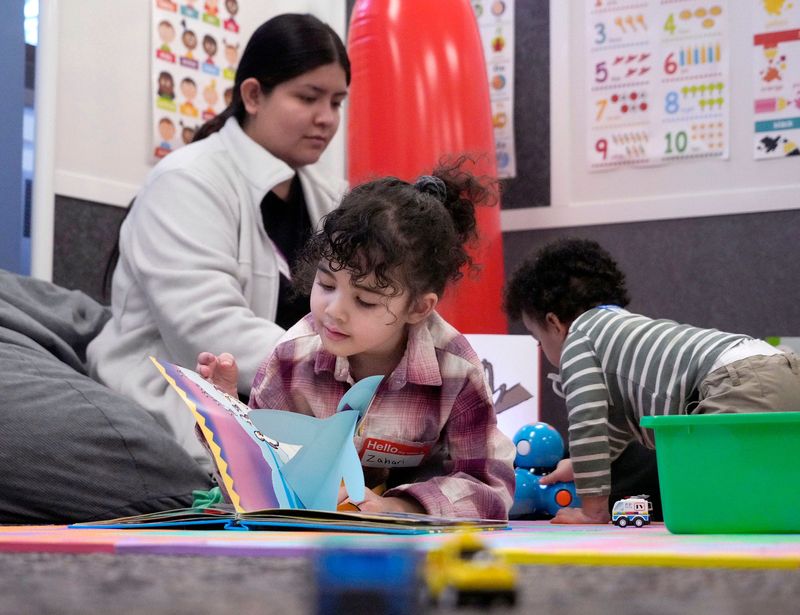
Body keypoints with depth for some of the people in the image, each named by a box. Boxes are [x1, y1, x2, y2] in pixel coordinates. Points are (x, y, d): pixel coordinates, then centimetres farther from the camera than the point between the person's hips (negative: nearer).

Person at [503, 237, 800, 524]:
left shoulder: (576, 339, 11)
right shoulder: (629, 328, 38)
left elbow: (587, 423, -1)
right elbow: (620, 419, 55)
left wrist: (594, 510, 7)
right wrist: (578, 464, 69)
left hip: (742, 386, -9)